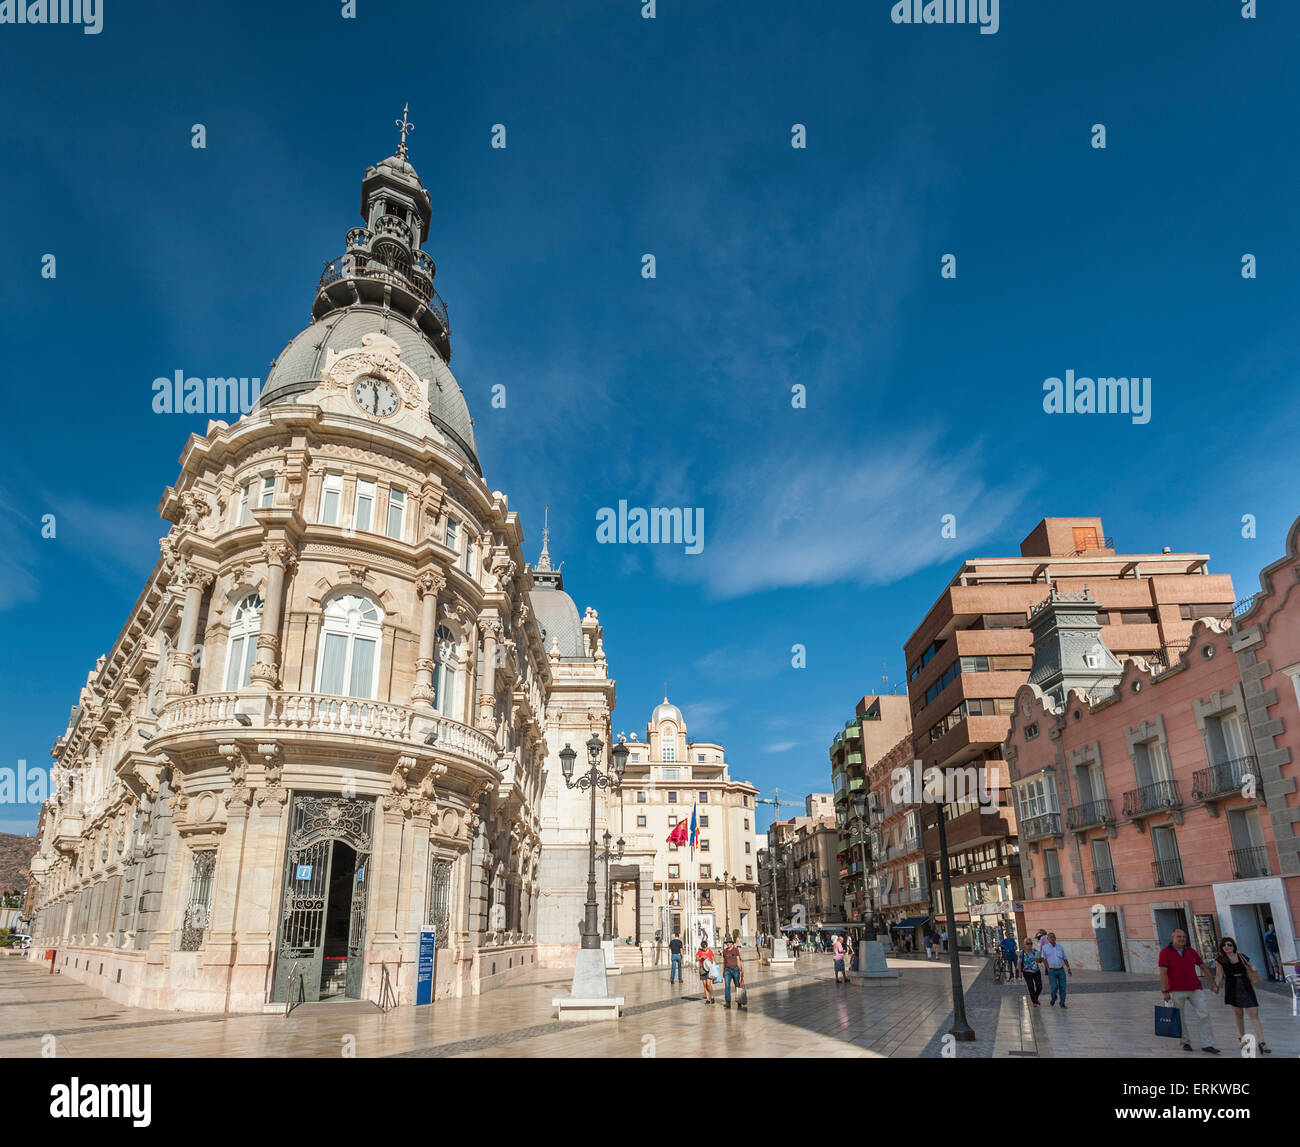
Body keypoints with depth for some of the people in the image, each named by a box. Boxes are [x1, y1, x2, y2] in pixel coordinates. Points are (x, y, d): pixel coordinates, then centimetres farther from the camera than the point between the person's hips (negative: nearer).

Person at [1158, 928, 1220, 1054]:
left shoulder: (1191, 951, 9)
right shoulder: (1165, 952, -6)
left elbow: (1203, 966, 19)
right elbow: (1163, 973, -10)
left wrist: (1212, 983, 17)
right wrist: (1165, 991, -16)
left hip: (1195, 990, 4)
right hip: (1177, 991, -4)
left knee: (1205, 1015, -2)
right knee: (1181, 1018, 4)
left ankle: (1208, 1044, 4)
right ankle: (1186, 1042, 18)